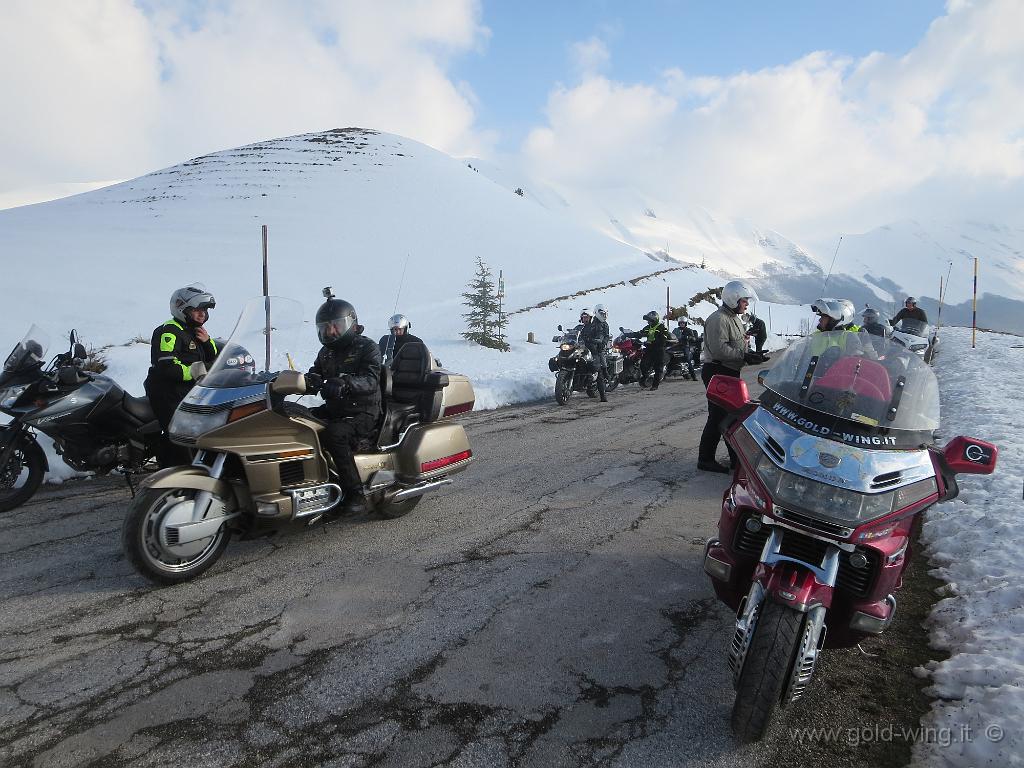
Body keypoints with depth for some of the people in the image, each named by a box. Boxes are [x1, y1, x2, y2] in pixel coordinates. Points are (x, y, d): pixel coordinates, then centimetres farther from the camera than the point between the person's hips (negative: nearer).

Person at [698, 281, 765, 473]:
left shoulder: (734, 318, 18)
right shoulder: (718, 319, -16)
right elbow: (719, 349, -26)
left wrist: (750, 355, 6)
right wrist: (744, 356, -23)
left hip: (730, 372, 11)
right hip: (717, 373, -11)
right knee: (719, 416, -7)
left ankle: (737, 458, 24)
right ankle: (705, 459, 2)